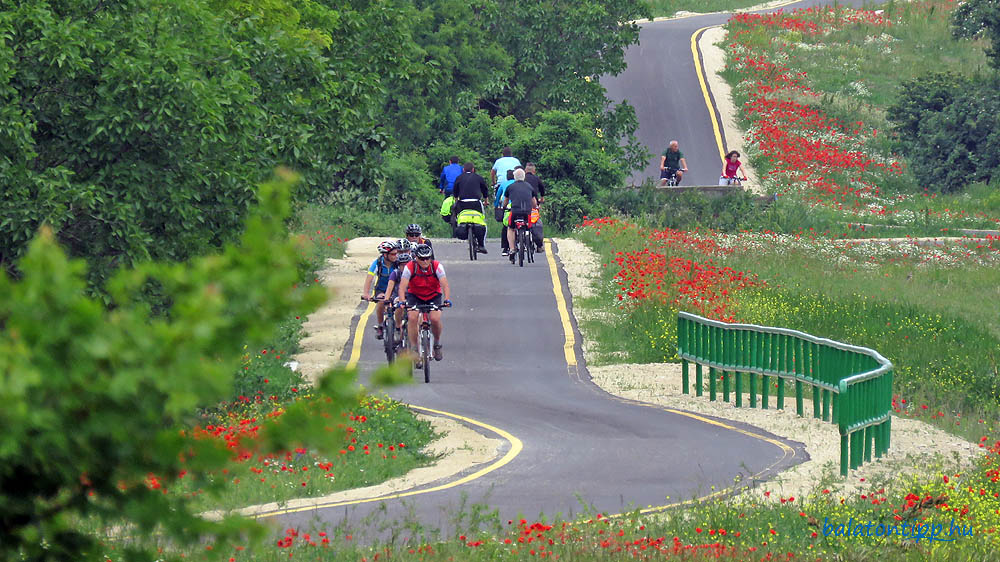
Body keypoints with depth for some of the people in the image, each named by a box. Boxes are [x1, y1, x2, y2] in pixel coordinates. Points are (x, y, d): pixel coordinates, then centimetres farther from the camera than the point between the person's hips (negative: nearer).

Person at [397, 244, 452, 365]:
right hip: (415, 295, 0)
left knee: (435, 319, -22)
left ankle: (437, 343, 8)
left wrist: (447, 299, -45)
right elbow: (402, 287, -27)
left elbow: (445, 285, -28)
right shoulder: (410, 267, -23)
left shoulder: (437, 266, -22)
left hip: (434, 296, 0)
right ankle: (413, 349, -14)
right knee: (413, 318, -24)